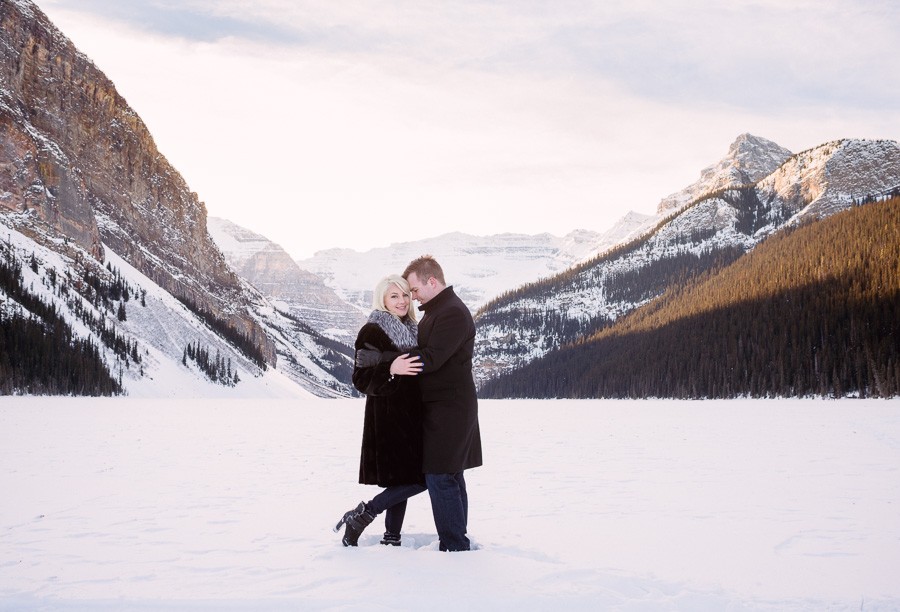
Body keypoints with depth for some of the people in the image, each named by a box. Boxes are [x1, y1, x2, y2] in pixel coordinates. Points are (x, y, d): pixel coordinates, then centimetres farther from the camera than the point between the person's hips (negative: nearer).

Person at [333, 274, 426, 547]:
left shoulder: (411, 330, 15)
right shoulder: (372, 332, -10)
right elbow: (361, 378, -18)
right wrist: (391, 369, -31)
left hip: (410, 418, 8)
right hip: (387, 417, -8)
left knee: (402, 481, 8)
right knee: (416, 480, -12)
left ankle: (392, 538, 15)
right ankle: (361, 515, -2)